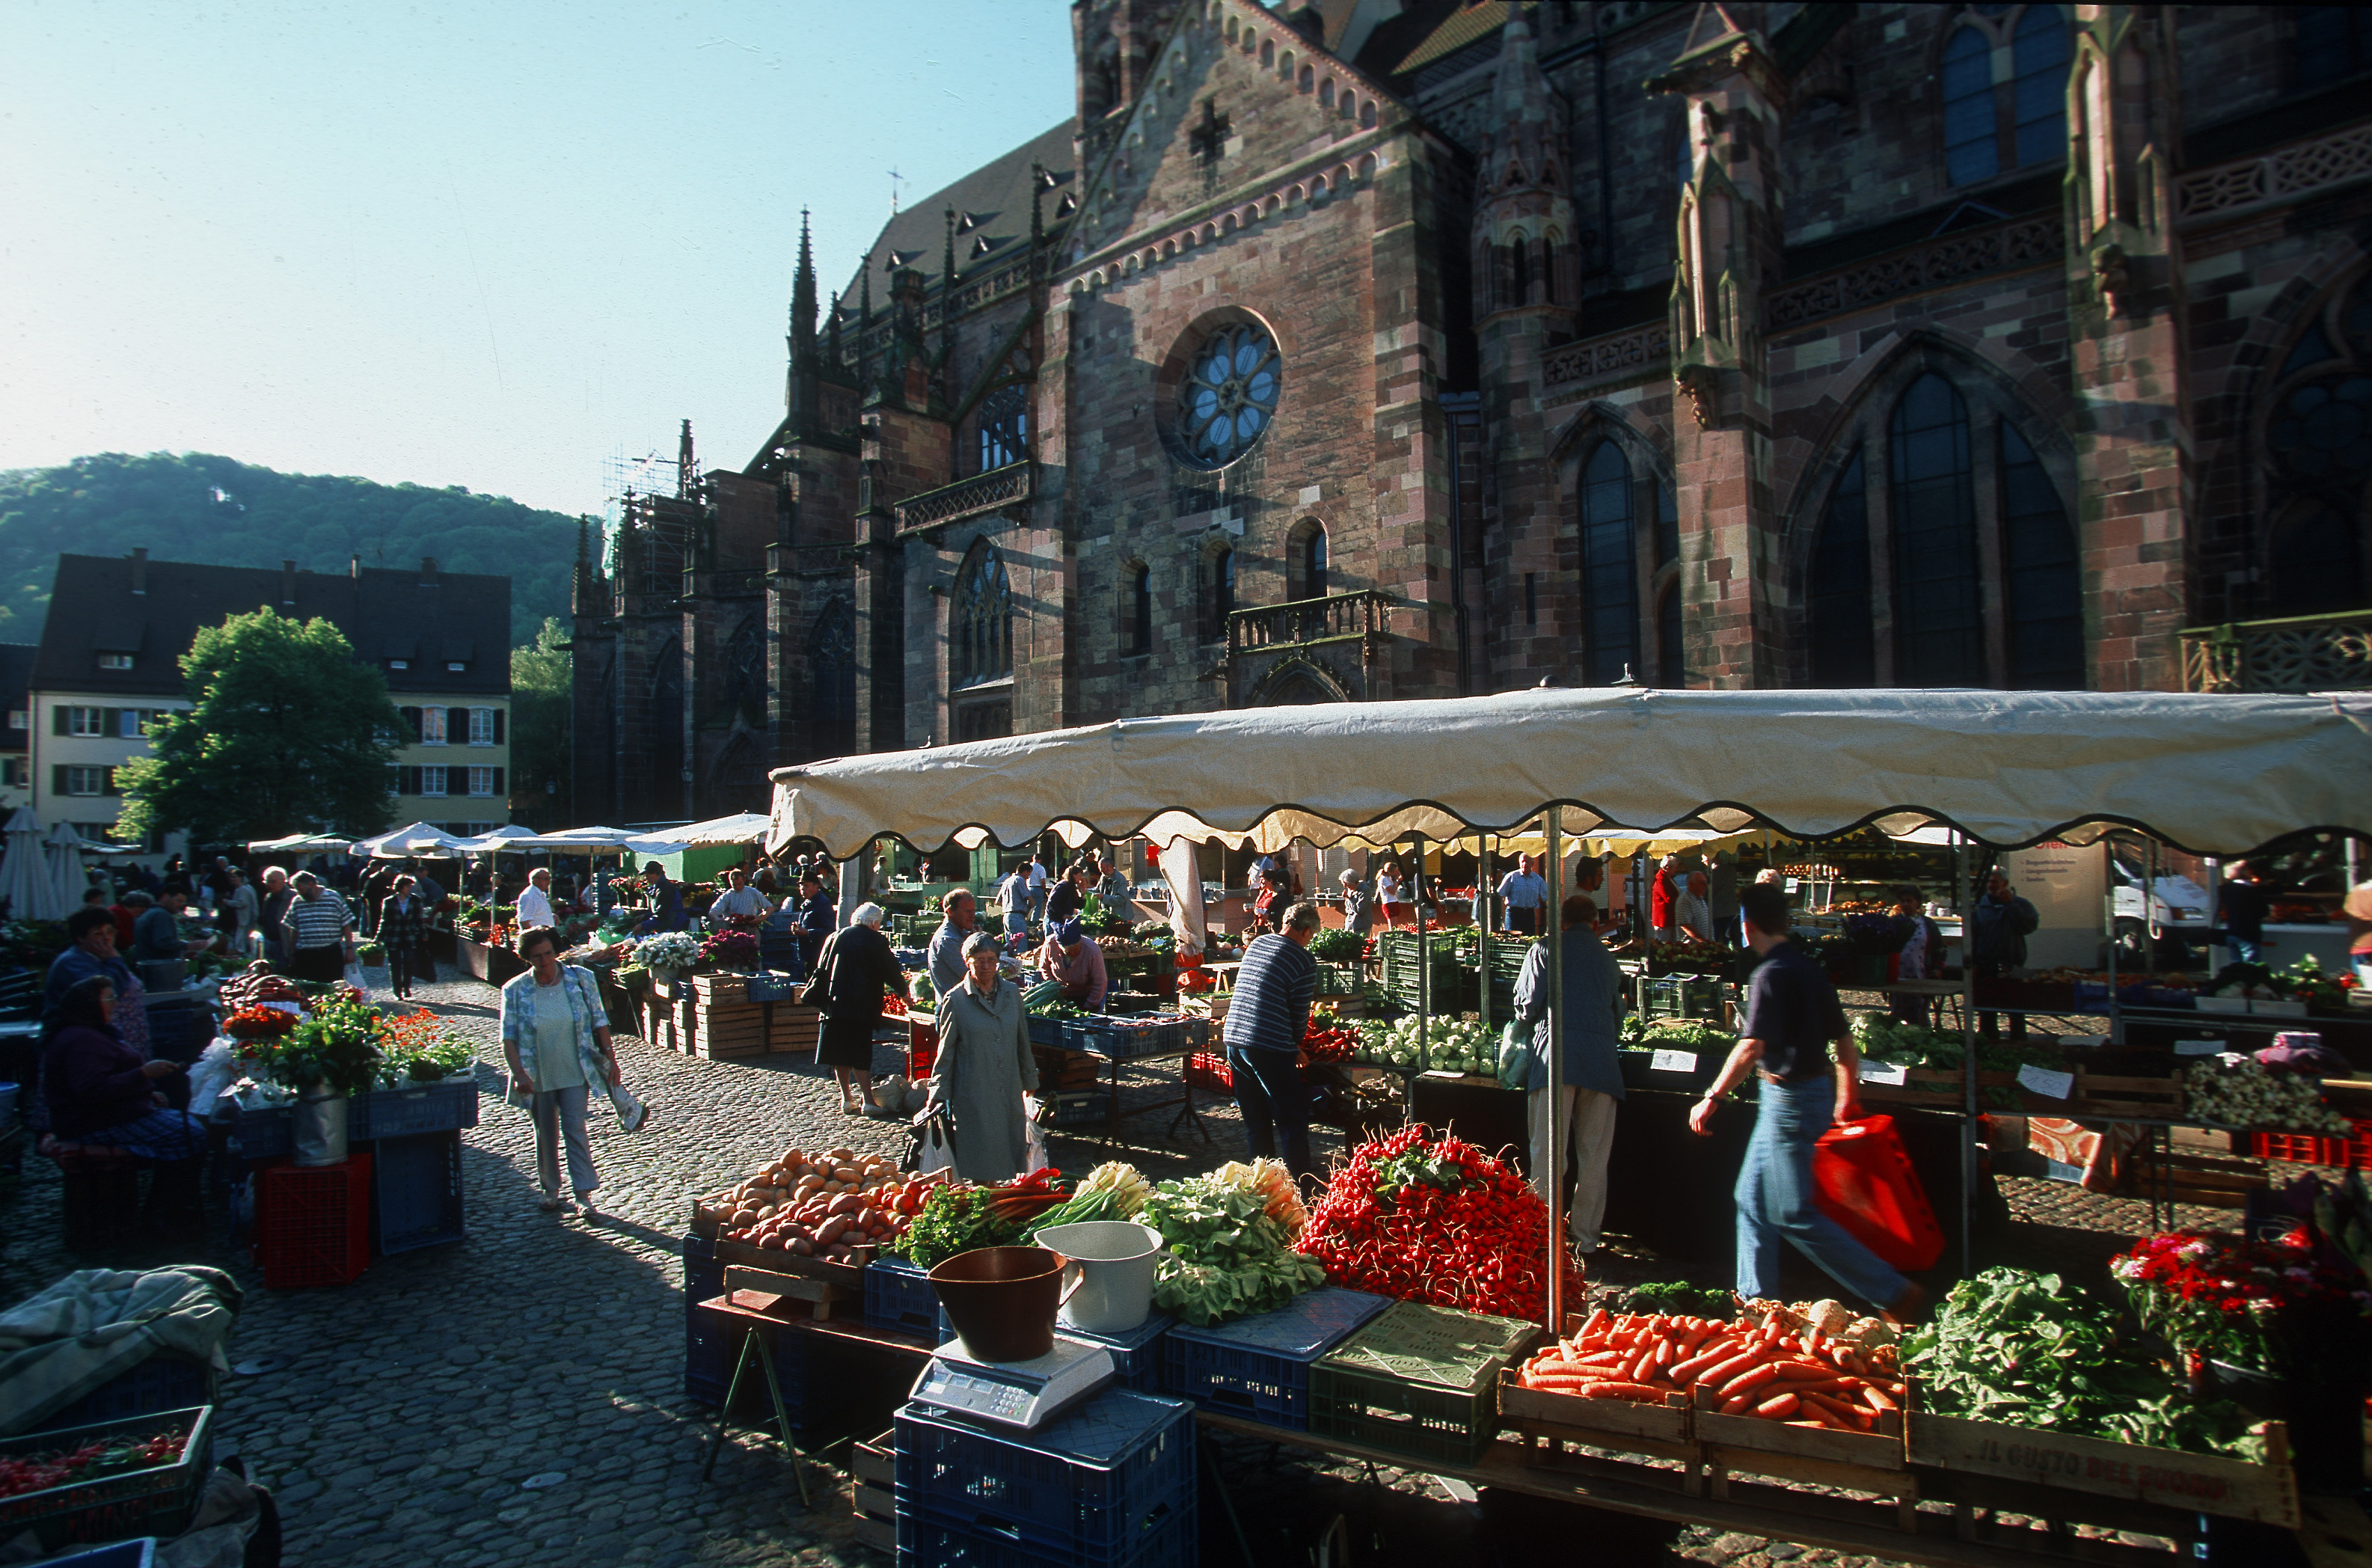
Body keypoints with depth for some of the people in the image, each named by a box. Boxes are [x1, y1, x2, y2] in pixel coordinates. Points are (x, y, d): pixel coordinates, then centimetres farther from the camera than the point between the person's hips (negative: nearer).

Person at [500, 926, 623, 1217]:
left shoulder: (581, 979, -5)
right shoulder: (515, 990, -6)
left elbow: (599, 1022, 1)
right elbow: (509, 1038, -5)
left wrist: (610, 1058, -3)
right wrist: (518, 1073, -16)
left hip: (575, 1073, -1)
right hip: (538, 1078, 1)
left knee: (575, 1129, -4)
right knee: (545, 1135, 14)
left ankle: (584, 1194, 2)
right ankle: (551, 1190, 29)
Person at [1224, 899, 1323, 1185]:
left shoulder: (1257, 943, 12)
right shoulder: (1304, 961, -7)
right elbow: (1300, 1014, -3)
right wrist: (1295, 1046, 19)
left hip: (1234, 1039, 7)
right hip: (1270, 1047, -7)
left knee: (1255, 1119, 18)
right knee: (1292, 1118, 7)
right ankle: (1301, 1179, 13)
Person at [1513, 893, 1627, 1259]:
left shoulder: (1545, 949, 8)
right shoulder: (1607, 957, 19)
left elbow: (1527, 1005, 3)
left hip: (1556, 1054, -3)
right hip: (1602, 1058, 3)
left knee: (1547, 1152, -1)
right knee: (1594, 1156, 9)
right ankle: (1586, 1238, 14)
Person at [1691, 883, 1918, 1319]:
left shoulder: (1771, 975, -19)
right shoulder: (1810, 967, 8)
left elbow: (1751, 1049, -26)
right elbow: (1843, 1040, 14)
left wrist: (1711, 1099, -20)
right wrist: (1848, 1098, 24)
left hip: (1790, 1097, -10)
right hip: (1816, 1088, 10)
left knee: (1793, 1214, -2)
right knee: (1753, 1200, 16)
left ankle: (1893, 1293, 2)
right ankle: (1756, 1297, 23)